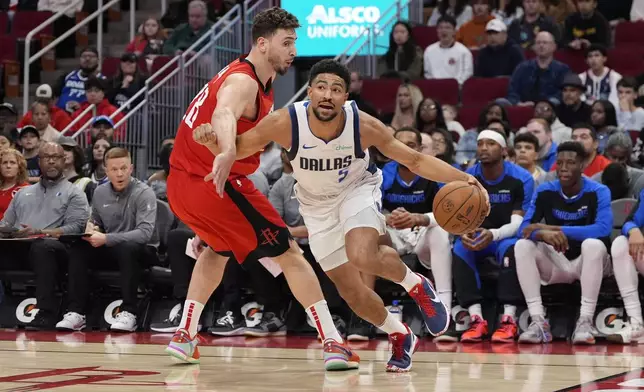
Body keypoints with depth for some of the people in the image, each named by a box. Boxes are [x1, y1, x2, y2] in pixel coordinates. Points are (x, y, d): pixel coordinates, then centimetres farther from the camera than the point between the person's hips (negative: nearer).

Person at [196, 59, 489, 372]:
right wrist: (213, 139, -39)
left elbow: (415, 160, -19)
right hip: (318, 205, 2)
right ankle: (400, 337, 31)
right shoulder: (285, 122, -29)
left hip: (357, 190, -2)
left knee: (362, 256, -32)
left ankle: (416, 285, 0)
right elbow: (235, 149, -16)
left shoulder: (363, 125, -29)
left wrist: (462, 178, -32)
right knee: (350, 291, 3)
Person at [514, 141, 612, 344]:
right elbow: (524, 229, -13)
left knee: (593, 244, -35)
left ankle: (585, 321, -34)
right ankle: (539, 322, -30)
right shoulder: (545, 192, -4)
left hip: (586, 262, -3)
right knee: (522, 245, -22)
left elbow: (603, 229, -30)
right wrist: (544, 234, -38)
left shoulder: (598, 192, -13)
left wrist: (555, 229, -33)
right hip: (557, 263, 3)